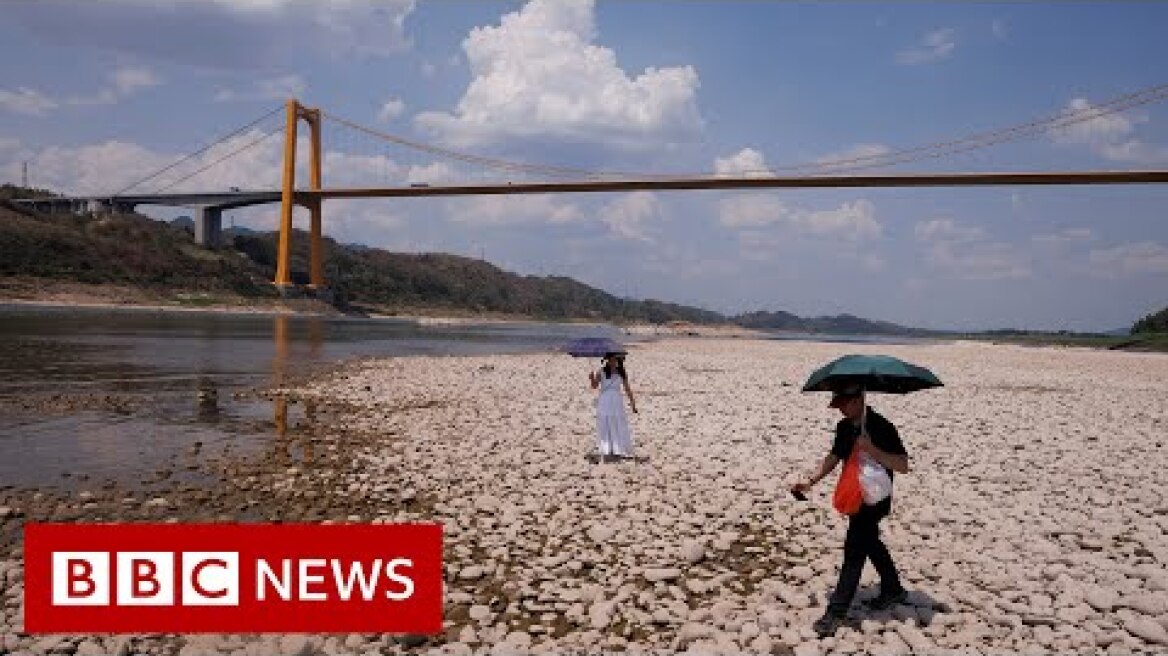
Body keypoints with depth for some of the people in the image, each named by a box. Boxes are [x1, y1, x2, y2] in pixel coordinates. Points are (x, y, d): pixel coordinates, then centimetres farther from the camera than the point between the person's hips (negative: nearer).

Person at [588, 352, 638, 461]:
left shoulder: (622, 373, 1)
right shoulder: (601, 372, -5)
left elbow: (627, 389, 7)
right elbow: (595, 386, -9)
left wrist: (632, 402, 7)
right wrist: (592, 378, -28)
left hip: (617, 403, 2)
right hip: (604, 403, -2)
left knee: (619, 427, 6)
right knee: (604, 427, 1)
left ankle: (619, 450, 16)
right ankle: (605, 451, 7)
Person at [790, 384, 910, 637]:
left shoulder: (882, 427, -20)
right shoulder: (844, 427, 3)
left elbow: (902, 465, -23)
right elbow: (834, 457, 10)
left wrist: (872, 450, -35)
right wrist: (811, 481, -2)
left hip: (874, 499, -8)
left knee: (854, 550, -8)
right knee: (870, 543, 22)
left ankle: (837, 612, -3)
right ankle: (893, 590, 43)